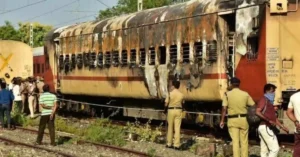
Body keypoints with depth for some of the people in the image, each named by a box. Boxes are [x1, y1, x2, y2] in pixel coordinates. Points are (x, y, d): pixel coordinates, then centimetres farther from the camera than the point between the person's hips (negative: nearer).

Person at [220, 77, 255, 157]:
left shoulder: (227, 94, -4)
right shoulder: (245, 94, 0)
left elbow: (224, 108, -8)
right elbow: (253, 106, 2)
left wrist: (222, 121, -2)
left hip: (232, 120, -1)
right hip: (243, 119, 1)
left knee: (235, 141, 1)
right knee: (244, 141, 9)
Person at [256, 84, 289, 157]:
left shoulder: (269, 102, 22)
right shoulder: (264, 99, -8)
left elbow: (274, 117, 26)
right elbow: (258, 112, -23)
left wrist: (282, 127, 20)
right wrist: (269, 120, -28)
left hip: (267, 128, 10)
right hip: (266, 127, -10)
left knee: (264, 151, 7)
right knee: (275, 148, -13)